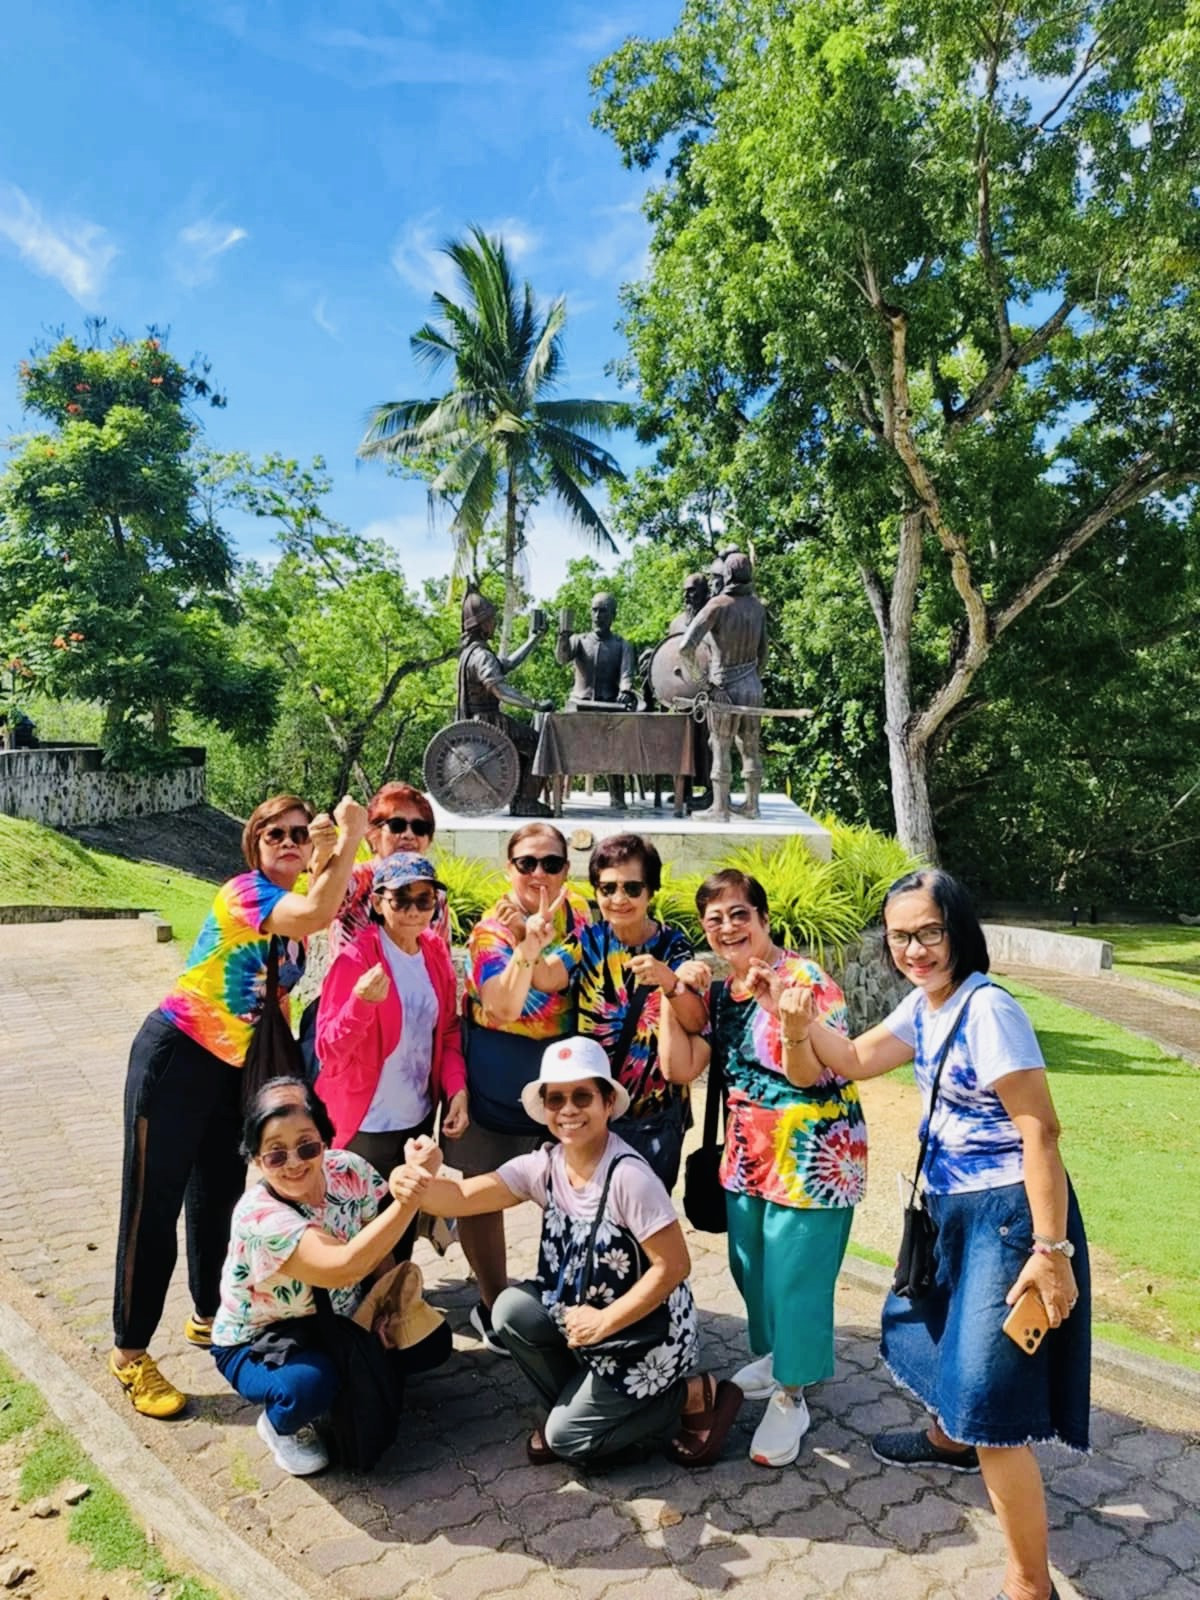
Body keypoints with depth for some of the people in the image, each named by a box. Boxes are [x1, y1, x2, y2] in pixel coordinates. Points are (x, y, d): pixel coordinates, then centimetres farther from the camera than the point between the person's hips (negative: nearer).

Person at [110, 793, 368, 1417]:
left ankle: (209, 1316, 38)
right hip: (175, 1056, -8)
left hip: (234, 1069, 8)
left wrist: (329, 856, -20)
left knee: (219, 1196, 19)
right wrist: (351, 837, -32)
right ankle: (129, 1352, 16)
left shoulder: (291, 910, 7)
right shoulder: (244, 890, -20)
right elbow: (316, 913, -38)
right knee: (152, 1205, 2)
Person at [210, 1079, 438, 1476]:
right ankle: (281, 1424, 1)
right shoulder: (259, 1215, -33)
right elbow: (343, 1268, -47)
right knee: (308, 1385, -35)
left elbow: (380, 1251, -7)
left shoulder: (349, 1171, -18)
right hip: (258, 1340, -5)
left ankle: (349, 1383, 17)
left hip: (336, 1319, 5)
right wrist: (407, 1201, -56)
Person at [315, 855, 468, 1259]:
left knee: (406, 1228, 20)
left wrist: (456, 1088, -5)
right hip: (366, 1126, -6)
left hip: (419, 1119, 6)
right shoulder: (357, 958, -18)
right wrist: (362, 1001, -36)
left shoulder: (436, 952, 1)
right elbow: (328, 1051, -19)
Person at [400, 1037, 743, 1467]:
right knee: (510, 1311, -12)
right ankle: (579, 1405, 10)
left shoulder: (628, 1176, -28)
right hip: (582, 1308, 6)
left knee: (568, 1438, -3)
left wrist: (605, 1322, -19)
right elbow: (461, 1198, -15)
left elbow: (673, 1266, -24)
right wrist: (421, 1182, -37)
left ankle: (696, 1397, 9)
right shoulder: (543, 1166, -9)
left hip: (644, 1327, -6)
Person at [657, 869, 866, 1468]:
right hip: (747, 1154, 7)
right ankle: (776, 1356, 44)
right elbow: (679, 1068, -3)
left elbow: (818, 1070, -27)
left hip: (813, 1158, -7)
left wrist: (778, 1005, -37)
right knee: (750, 1269, 19)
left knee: (794, 1278, 0)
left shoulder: (806, 979, -17)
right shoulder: (720, 993, 4)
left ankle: (790, 1397, 20)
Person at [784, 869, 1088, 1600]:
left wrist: (1052, 1251, -23)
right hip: (952, 1208, 10)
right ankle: (949, 1438, 57)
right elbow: (855, 1059, 11)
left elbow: (1041, 1131, -23)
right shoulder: (924, 1005, 4)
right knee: (918, 1326, 28)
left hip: (1008, 1214, -9)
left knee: (988, 1398, -6)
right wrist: (801, 1024, -9)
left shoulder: (987, 1010, -22)